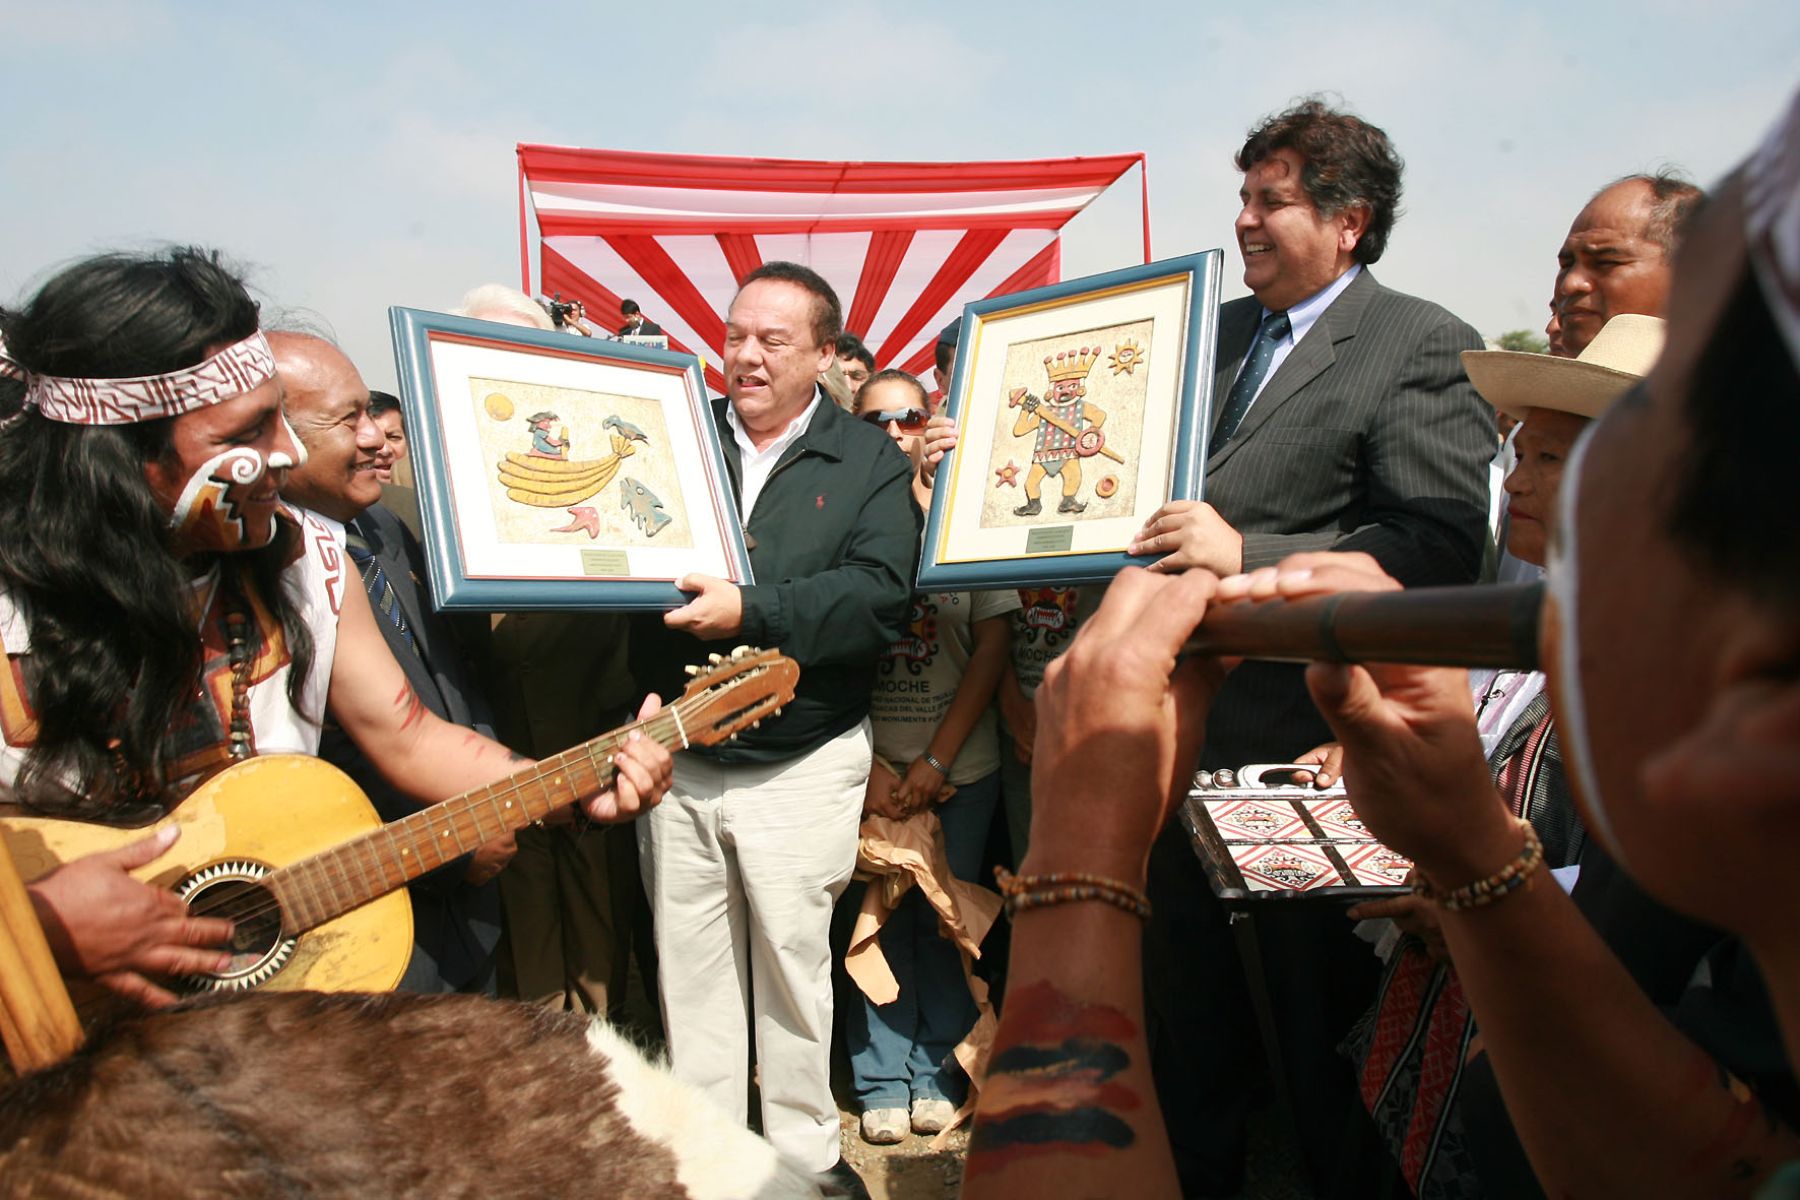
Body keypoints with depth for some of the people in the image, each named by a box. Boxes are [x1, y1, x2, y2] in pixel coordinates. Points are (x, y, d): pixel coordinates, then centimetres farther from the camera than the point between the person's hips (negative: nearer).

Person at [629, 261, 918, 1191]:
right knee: (689, 969, 14)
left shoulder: (871, 464, -1)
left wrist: (752, 611, -23)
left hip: (802, 761, -3)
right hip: (675, 755, 3)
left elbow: (879, 595, -15)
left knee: (793, 965, 10)